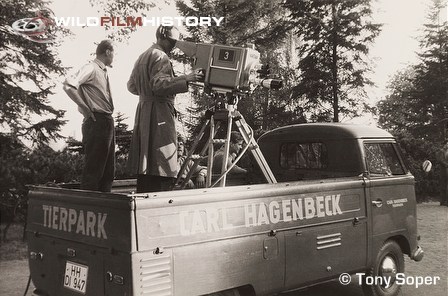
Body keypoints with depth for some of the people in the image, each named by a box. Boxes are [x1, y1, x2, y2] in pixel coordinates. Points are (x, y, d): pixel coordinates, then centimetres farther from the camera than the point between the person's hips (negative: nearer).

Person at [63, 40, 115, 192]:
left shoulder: (103, 71, 18)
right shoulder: (91, 68, -9)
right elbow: (68, 85, -22)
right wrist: (84, 108, -19)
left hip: (107, 122, 10)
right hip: (96, 122, -9)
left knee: (108, 171, 12)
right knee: (93, 170, -8)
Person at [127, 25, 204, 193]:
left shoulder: (142, 57, 22)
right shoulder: (160, 56, -8)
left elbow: (131, 86, 27)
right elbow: (160, 84, -21)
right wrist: (186, 79, -23)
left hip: (143, 113, 10)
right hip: (159, 114, -10)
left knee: (145, 167, 9)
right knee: (163, 170, -12)